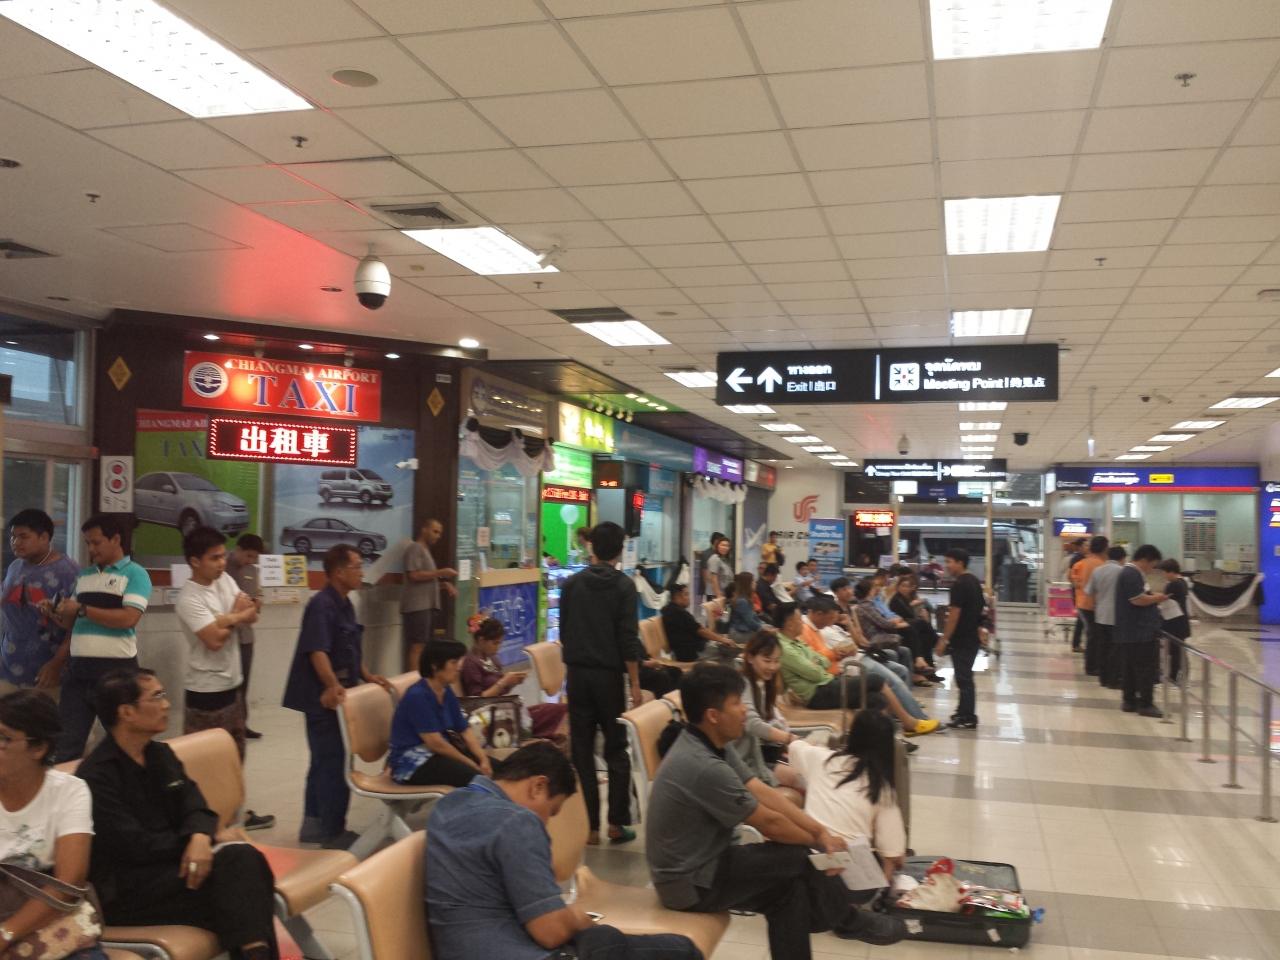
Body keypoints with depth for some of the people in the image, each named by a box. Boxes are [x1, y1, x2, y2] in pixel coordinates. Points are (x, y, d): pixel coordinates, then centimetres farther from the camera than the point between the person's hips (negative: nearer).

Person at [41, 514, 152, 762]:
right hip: (79, 668, 6)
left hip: (116, 668, -6)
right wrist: (55, 613, -1)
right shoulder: (84, 575, 15)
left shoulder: (134, 574, -6)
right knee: (66, 743, 8)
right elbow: (73, 622, 20)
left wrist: (82, 609, -13)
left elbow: (128, 618, -19)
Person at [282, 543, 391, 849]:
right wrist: (332, 685, -38)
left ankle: (313, 824, 30)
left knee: (324, 760, 18)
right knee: (333, 763, -2)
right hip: (325, 697, -10)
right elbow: (317, 652, -29)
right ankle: (333, 832, 9)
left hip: (339, 695, 10)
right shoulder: (321, 605, -19)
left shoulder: (344, 604, 13)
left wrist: (367, 676, 15)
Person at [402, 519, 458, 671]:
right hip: (417, 606, -10)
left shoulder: (426, 551, 24)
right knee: (417, 646, -13)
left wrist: (445, 584, 12)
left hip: (428, 606, 10)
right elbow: (414, 575, -18)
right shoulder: (415, 548, -6)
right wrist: (441, 572, -14)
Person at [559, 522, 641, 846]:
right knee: (616, 749, 9)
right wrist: (635, 682, -6)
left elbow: (563, 632, 10)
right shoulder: (623, 585, -7)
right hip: (609, 674, -2)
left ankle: (588, 826, 8)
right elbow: (628, 638, -11)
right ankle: (617, 823, 8)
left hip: (577, 673, 3)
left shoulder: (572, 584, 4)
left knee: (582, 750, 7)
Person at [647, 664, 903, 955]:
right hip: (691, 882, -9)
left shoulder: (711, 746, 1)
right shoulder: (703, 767, -29)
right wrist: (819, 842, -1)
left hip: (698, 864, 9)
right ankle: (844, 920, 15)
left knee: (789, 886, 2)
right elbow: (769, 824, -17)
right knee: (801, 858, -8)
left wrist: (821, 831, -6)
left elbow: (765, 794, 2)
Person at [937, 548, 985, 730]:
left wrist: (944, 639, -17)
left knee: (963, 677, -5)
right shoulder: (974, 581, 13)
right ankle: (964, 711, 27)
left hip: (961, 639, -10)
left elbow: (954, 614, -21)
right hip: (972, 637, 10)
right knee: (965, 675, 18)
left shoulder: (959, 584, -17)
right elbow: (980, 608, 20)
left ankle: (969, 719, -2)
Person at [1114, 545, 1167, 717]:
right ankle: (1145, 704, -4)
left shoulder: (1128, 573, 19)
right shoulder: (1132, 574, -16)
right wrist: (1156, 598, -7)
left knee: (1129, 668, 12)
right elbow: (1137, 599, -23)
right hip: (1140, 633, -11)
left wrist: (1152, 597, 12)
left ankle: (1129, 700, 16)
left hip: (1127, 633, 11)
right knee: (1146, 669, -6)